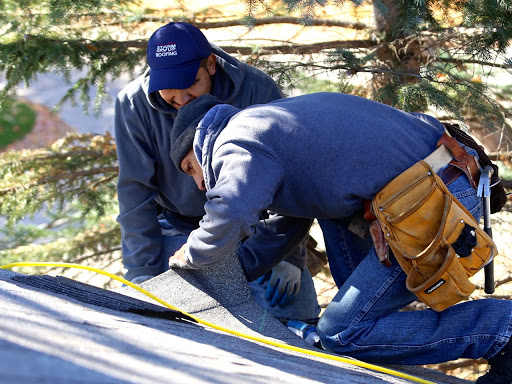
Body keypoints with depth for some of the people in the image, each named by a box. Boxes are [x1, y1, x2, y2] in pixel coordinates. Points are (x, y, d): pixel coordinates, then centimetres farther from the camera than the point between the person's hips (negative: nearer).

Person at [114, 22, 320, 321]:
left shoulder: (258, 90, -22)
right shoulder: (134, 104, -18)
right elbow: (135, 192, -14)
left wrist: (289, 256, -23)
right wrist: (143, 271, -17)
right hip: (178, 227, 1)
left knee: (298, 312, -15)